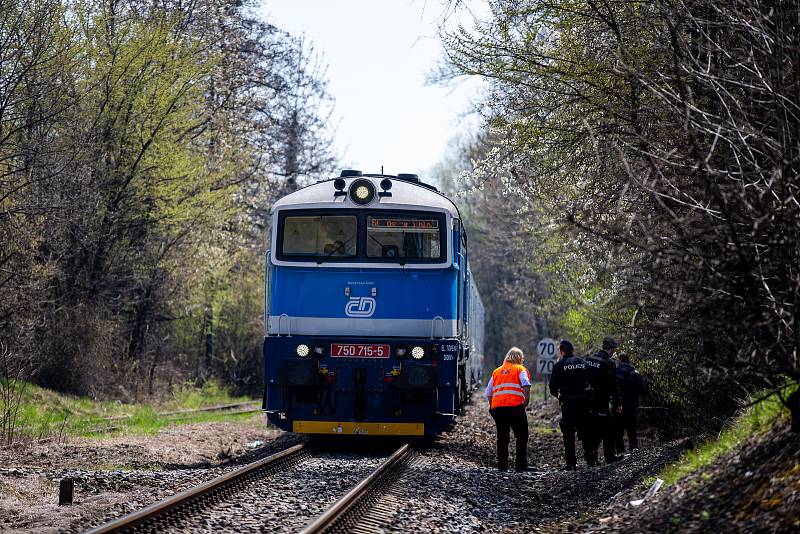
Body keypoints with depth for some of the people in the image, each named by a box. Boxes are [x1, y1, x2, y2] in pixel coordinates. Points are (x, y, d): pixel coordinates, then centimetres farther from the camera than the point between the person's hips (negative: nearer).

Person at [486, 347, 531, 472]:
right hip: (515, 407, -4)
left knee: (502, 438, 11)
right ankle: (521, 465, -3)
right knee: (521, 437, 3)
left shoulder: (497, 371, 22)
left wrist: (492, 407, 26)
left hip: (497, 408, 4)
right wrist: (526, 399, -7)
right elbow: (526, 384, -13)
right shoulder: (520, 369, 8)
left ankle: (502, 465, 8)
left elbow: (488, 392, 19)